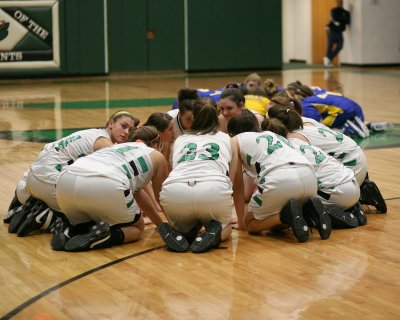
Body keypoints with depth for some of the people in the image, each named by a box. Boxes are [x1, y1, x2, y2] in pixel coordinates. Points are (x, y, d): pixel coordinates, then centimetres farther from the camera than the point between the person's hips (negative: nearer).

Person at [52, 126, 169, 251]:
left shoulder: (118, 146, 40)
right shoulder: (157, 157, 25)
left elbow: (137, 192, 51)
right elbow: (160, 197, 33)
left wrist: (160, 223, 61)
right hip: (104, 187, -5)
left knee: (86, 223, 33)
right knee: (137, 228, 21)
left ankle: (69, 232, 1)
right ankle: (104, 236, -8)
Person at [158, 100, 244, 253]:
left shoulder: (180, 140, 31)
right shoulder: (227, 140, 29)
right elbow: (236, 185, 32)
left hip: (173, 190, 1)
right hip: (214, 190, -1)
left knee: (184, 226, 31)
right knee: (225, 227, 29)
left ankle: (178, 234, -1)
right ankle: (214, 233, -3)